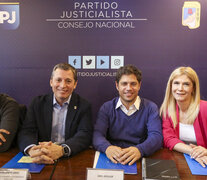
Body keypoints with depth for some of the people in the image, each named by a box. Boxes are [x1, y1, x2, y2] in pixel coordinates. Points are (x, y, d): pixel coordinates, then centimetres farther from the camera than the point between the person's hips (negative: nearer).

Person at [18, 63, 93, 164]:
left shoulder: (84, 106, 1)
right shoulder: (38, 103, 6)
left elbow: (84, 135, -11)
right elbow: (26, 132, -4)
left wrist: (62, 150, -32)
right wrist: (32, 150, -29)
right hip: (41, 162, 1)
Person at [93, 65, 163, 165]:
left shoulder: (150, 108, 3)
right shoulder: (106, 108, 7)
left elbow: (156, 136, -10)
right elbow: (97, 134, -5)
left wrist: (139, 150, -32)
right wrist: (107, 147, -29)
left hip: (140, 159, 1)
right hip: (112, 160, 0)